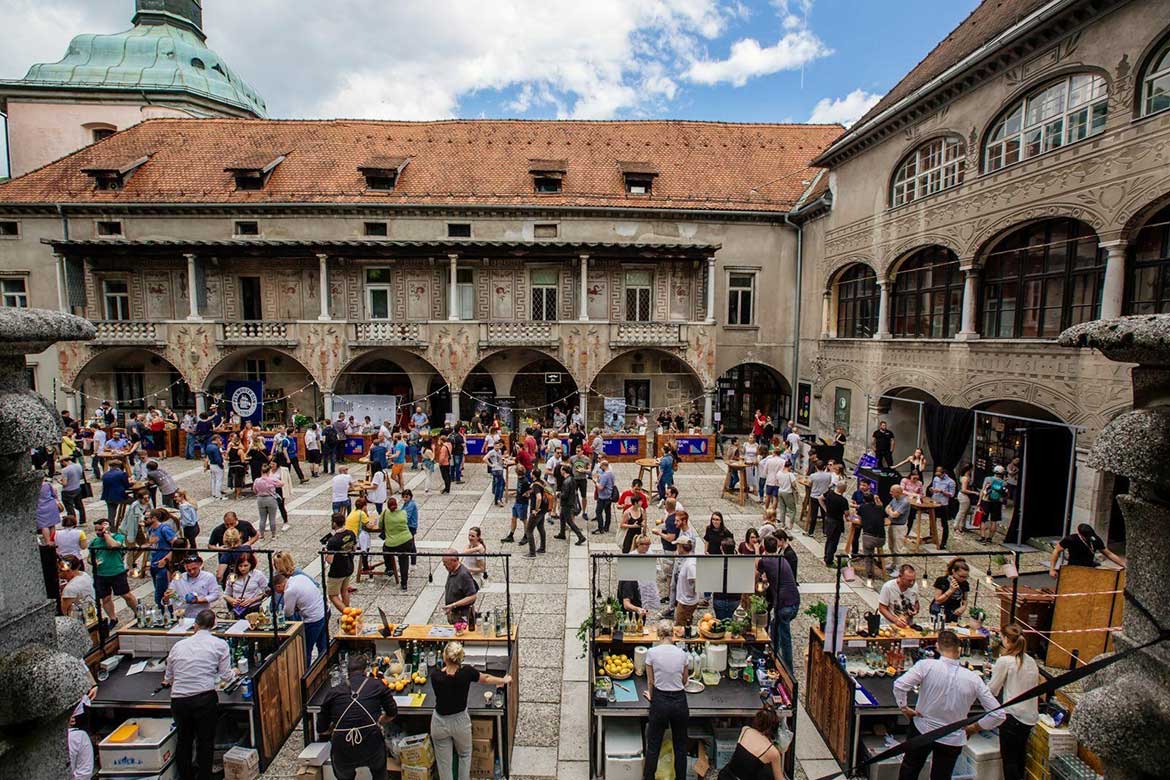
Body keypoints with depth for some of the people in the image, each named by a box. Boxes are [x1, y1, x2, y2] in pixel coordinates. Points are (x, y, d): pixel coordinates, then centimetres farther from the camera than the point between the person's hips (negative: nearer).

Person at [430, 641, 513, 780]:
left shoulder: (435, 676, -27)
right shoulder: (467, 672, -24)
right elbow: (485, 679, -4)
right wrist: (504, 680, 12)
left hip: (440, 723, 0)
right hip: (460, 722, 0)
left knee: (444, 762, 20)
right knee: (465, 755, 29)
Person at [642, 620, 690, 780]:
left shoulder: (652, 652, -11)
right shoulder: (682, 654, -4)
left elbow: (651, 681, -1)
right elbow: (684, 680, 11)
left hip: (660, 701, -2)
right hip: (680, 701, 2)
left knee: (653, 745, 13)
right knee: (680, 745, 19)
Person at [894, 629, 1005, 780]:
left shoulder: (926, 665, -21)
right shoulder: (973, 679, -12)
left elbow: (899, 685, -29)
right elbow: (998, 714, -8)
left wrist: (903, 707, -10)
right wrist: (974, 728, 5)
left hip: (922, 730, -2)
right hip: (953, 740, 2)